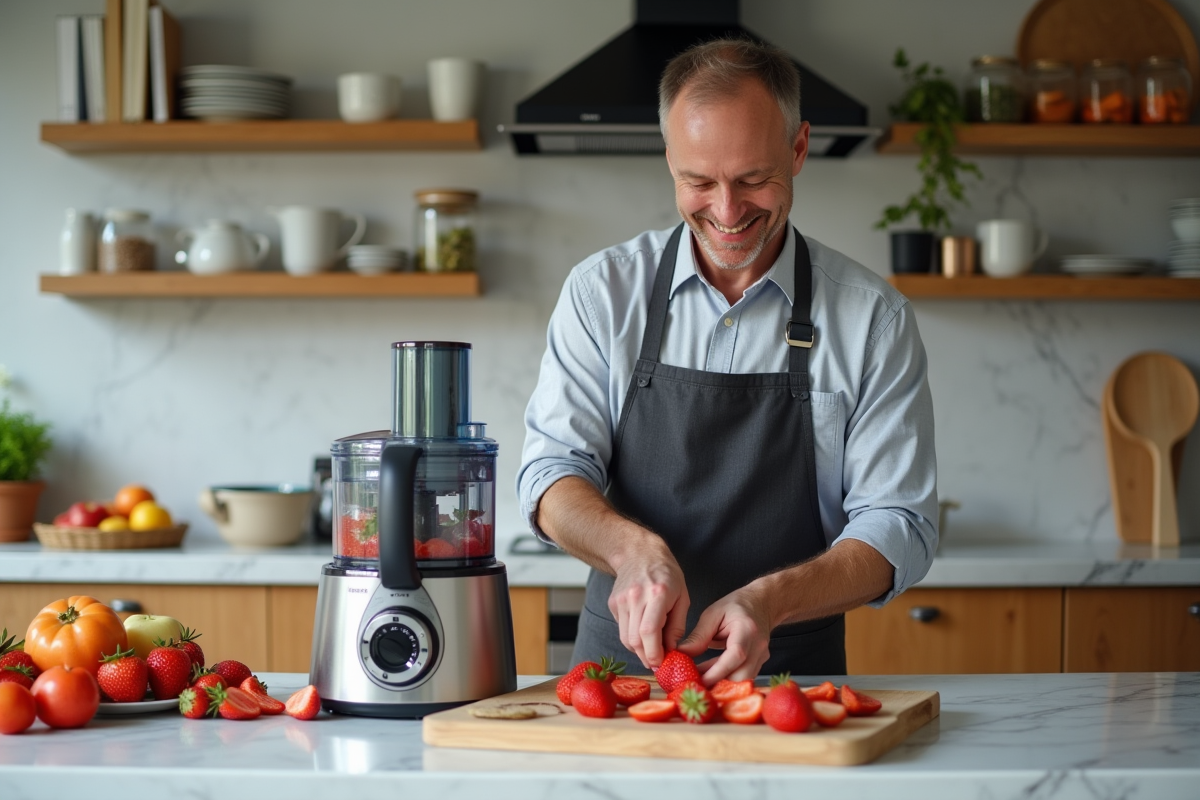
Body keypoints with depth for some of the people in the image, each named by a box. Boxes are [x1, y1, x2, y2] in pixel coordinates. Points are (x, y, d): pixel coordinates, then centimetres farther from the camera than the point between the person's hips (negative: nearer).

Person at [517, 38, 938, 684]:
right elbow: (552, 471, 0)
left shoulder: (873, 317, 0)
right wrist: (634, 548, -22)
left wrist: (768, 600, -21)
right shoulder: (604, 291, 4)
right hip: (619, 659, 1)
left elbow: (897, 528, -2)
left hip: (791, 675, -1)